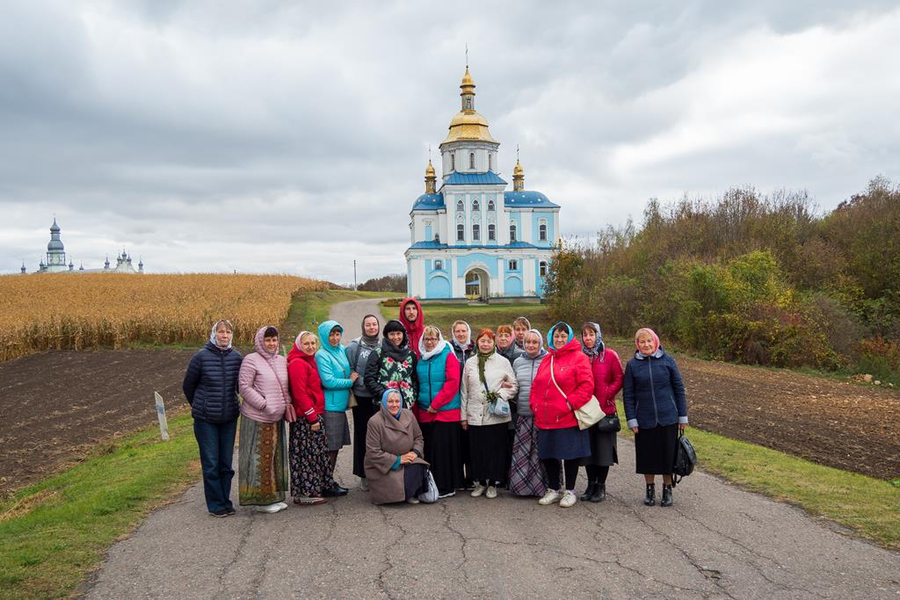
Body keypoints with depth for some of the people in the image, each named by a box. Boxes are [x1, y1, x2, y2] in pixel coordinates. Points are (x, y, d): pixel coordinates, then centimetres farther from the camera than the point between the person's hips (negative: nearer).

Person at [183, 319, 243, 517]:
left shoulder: (236, 357, -3)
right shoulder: (201, 356, -10)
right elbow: (188, 385, 3)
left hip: (229, 418, 3)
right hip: (205, 419, -3)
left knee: (226, 462, 10)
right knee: (211, 463, 3)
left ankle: (225, 501, 22)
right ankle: (215, 505, 13)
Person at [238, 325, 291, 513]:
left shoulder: (282, 361, 11)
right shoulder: (251, 360, -9)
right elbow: (244, 387, -14)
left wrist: (287, 403, 5)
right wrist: (265, 405, -18)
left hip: (277, 418, 7)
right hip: (257, 418, -7)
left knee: (276, 456, 14)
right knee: (259, 457, 0)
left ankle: (275, 496, 25)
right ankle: (261, 499, 9)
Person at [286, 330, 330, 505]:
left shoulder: (309, 361, 17)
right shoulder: (297, 364, -14)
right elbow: (300, 393, -19)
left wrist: (316, 416, 15)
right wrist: (312, 418, -18)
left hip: (314, 415, 10)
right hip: (304, 418, -10)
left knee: (314, 454, 14)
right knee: (307, 454, -4)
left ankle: (313, 489, 22)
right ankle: (305, 494, 2)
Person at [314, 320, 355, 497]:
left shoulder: (342, 350, 11)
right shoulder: (322, 355, -12)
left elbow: (349, 372, 28)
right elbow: (328, 381, -18)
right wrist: (350, 381, -7)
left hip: (340, 405, 8)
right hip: (329, 407, -8)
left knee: (336, 446, 13)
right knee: (330, 446, -3)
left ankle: (331, 480, 23)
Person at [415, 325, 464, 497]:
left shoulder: (448, 357, -4)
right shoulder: (421, 359, 11)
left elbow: (452, 383, -12)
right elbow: (417, 385, 17)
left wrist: (436, 404, -12)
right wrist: (416, 409, 9)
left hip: (446, 412, -5)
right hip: (425, 413, 5)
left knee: (443, 448, -4)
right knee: (429, 449, 7)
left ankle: (446, 486, 5)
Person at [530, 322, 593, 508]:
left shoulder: (579, 358, -6)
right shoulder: (547, 360, 14)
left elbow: (587, 386, -14)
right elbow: (536, 385, 18)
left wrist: (572, 403, -18)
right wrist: (535, 404, 5)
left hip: (568, 419, -6)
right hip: (545, 419, 6)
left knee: (570, 454, 4)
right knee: (547, 454, 12)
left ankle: (569, 491, 20)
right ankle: (554, 489, 28)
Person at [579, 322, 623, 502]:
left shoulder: (609, 355, -3)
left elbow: (619, 379, -3)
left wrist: (606, 395, -11)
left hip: (605, 409, -3)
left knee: (603, 447, 3)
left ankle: (601, 486, 15)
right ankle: (591, 484, 22)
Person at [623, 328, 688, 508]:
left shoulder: (667, 361, -1)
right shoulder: (633, 365, 0)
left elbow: (679, 388, 3)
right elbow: (628, 394, 2)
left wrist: (683, 416, 3)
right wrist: (631, 419, -4)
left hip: (668, 417, 0)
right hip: (644, 419, 0)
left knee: (668, 453, 6)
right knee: (647, 455, 7)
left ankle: (667, 489, 24)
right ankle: (650, 489, 24)